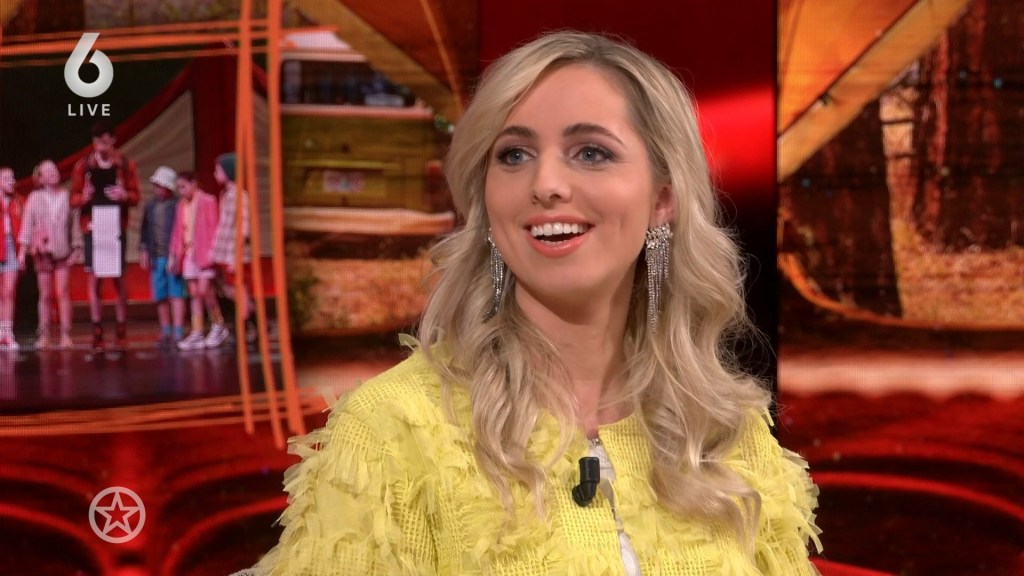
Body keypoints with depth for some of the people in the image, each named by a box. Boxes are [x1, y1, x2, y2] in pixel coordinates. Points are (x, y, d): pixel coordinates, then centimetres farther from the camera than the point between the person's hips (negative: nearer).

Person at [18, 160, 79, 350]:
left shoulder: (67, 196, 5)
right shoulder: (35, 197, 5)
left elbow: (73, 223, 6)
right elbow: (27, 223, 2)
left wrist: (75, 248, 2)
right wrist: (23, 248, -5)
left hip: (63, 250, -1)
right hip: (43, 250, 1)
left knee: (63, 293, -5)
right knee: (45, 295, 5)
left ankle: (65, 335, -4)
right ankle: (44, 336, 8)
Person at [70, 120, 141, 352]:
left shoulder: (125, 165, 3)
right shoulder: (83, 166, 3)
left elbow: (135, 195, 6)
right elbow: (74, 198, 6)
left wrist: (125, 196, -16)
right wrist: (83, 197, -16)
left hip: (117, 228, 0)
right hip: (92, 228, 0)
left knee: (119, 279, 4)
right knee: (93, 279, -3)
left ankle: (122, 330, 14)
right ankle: (97, 333, 0)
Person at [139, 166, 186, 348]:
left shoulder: (178, 205, -7)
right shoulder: (150, 206, 11)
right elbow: (145, 230, 16)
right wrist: (144, 251, 6)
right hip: (156, 257, 6)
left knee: (176, 294, -6)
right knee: (160, 296, 9)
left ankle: (178, 334, -7)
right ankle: (165, 333, 18)